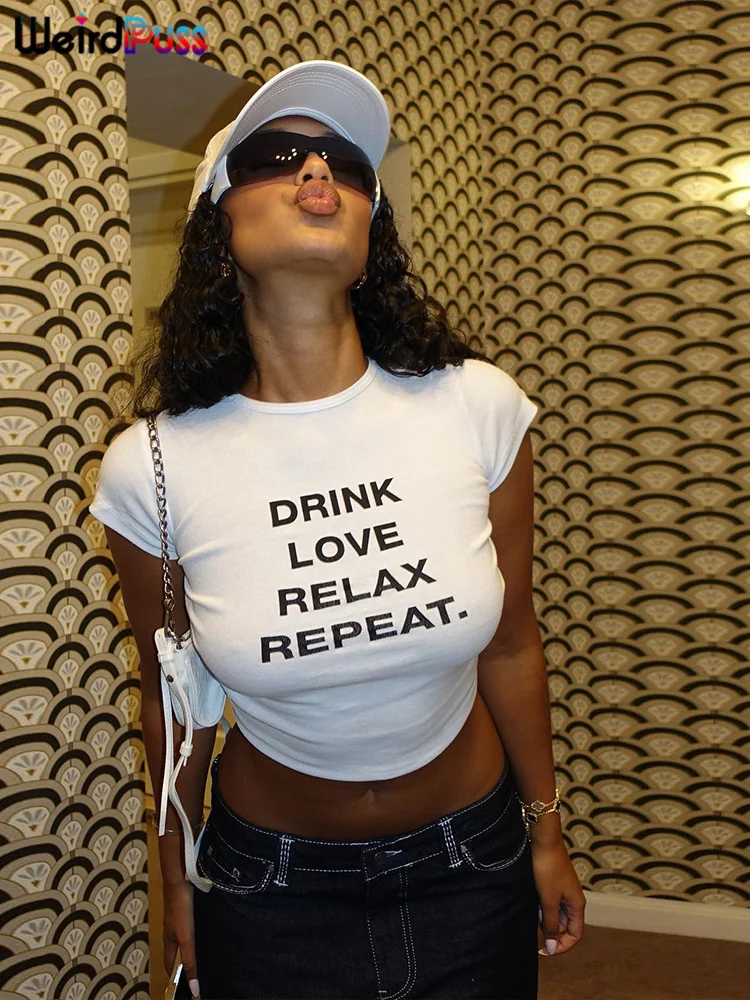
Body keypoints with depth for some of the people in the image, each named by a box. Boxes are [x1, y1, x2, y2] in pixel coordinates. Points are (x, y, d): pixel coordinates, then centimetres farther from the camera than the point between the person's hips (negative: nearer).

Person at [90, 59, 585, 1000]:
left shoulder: (480, 407, -15)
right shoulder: (152, 470, -18)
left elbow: (509, 647, -4)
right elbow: (172, 697, -3)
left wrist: (545, 831, 7)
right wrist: (176, 880, 10)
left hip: (473, 865, 2)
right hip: (271, 887, -1)